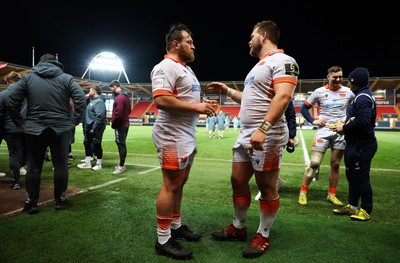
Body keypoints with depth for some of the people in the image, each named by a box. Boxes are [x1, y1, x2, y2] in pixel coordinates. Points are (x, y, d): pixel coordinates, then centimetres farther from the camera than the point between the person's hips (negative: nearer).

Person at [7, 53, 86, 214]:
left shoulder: (28, 77, 5)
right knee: (61, 166, 9)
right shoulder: (66, 78, 2)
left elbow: (11, 101, 0)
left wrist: (19, 122, 7)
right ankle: (61, 200, 18)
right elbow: (81, 99, -7)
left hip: (34, 129, 1)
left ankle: (31, 203, 15)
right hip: (61, 129, -1)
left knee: (33, 168, 10)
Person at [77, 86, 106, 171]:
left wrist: (94, 128, -26)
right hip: (89, 127, 10)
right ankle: (87, 163, 25)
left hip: (95, 129, -10)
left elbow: (99, 116, -25)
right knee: (87, 144, 14)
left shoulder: (99, 101, -15)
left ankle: (99, 164, 11)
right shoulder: (92, 101, 16)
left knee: (96, 146, -1)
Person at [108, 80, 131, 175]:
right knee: (121, 144, 15)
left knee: (121, 144, -6)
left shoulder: (119, 97, -17)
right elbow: (129, 110, 20)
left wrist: (113, 123, -11)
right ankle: (122, 164, 23)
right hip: (125, 123, 10)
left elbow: (118, 113, -23)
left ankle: (121, 166, -2)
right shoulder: (125, 96, 15)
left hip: (120, 125, -10)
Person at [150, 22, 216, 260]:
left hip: (187, 135, 10)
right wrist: (195, 107, -20)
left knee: (180, 183, 16)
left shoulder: (187, 69, 19)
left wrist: (203, 105, 7)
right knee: (171, 185, -4)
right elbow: (161, 100, -25)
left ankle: (176, 225, 31)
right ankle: (164, 240, 9)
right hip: (173, 136, -10)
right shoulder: (166, 67, -13)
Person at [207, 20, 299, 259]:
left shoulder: (283, 61, -9)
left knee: (267, 188, 3)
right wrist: (227, 90, 26)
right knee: (238, 181, 14)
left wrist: (263, 129, -33)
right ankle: (238, 228, 31)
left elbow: (283, 97, -24)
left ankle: (263, 236, 20)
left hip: (267, 137, -10)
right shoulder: (259, 66, 21)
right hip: (246, 135, 10)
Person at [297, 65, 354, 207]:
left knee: (335, 165, 6)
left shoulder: (348, 92, 5)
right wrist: (313, 121, -6)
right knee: (314, 163, -8)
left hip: (341, 132, 3)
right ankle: (303, 193, 3)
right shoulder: (319, 92, 0)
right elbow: (304, 108, 6)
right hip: (323, 131, -2)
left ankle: (331, 195, 20)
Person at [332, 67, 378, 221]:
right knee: (352, 175, 16)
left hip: (362, 146, -11)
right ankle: (352, 206, 28)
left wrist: (344, 128, -16)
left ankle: (366, 210, 13)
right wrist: (345, 125, 6)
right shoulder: (361, 96, 15)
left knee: (361, 177, -1)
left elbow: (363, 121, -27)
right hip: (355, 144, 11)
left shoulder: (363, 97, -17)